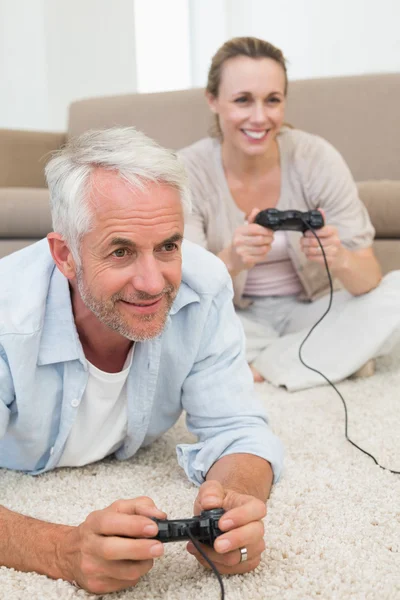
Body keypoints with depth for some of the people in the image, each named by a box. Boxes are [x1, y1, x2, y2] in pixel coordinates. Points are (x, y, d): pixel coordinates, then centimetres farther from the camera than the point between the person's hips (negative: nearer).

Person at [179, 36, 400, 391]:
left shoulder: (317, 159, -15)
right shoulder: (188, 172, -16)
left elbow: (369, 279, -16)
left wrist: (340, 259, -40)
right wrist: (230, 261, -44)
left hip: (312, 313, 1)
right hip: (237, 322, -1)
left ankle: (256, 369, -18)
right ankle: (337, 357, -16)